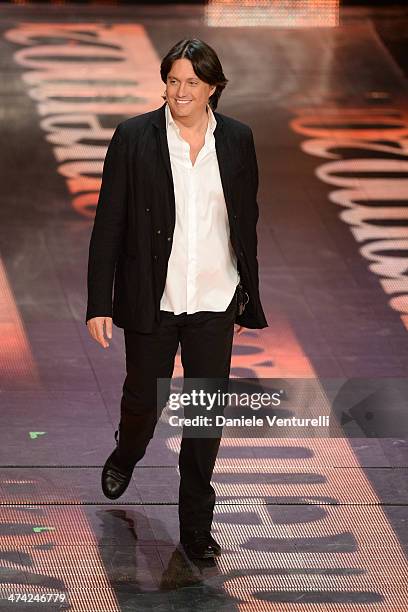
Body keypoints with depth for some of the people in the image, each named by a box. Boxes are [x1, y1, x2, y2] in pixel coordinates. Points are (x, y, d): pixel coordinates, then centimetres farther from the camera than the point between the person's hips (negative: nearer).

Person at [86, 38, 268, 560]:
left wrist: (248, 299, 12)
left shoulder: (237, 139, 0)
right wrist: (100, 303, -8)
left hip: (214, 302, 1)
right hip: (152, 301, -1)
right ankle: (125, 457, 48)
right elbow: (109, 223, -5)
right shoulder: (135, 136, -7)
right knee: (143, 399, 13)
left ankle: (196, 528, 14)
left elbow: (246, 222, 9)